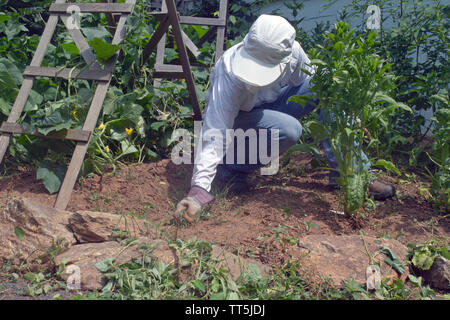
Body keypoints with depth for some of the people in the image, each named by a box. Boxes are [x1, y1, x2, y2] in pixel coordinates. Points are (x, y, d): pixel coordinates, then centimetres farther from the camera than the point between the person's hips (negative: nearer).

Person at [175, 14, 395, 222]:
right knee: (289, 130, -35)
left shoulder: (292, 50, -23)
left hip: (270, 106, 5)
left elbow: (311, 81, -3)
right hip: (237, 118, -5)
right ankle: (232, 168, -13)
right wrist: (198, 189, -45)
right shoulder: (229, 73, -36)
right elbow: (215, 132, -39)